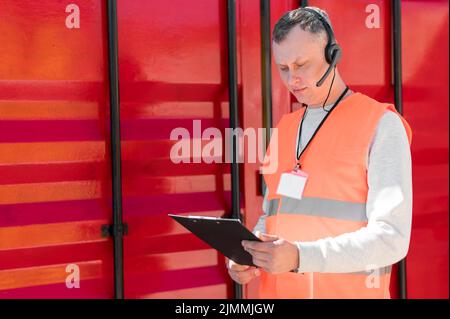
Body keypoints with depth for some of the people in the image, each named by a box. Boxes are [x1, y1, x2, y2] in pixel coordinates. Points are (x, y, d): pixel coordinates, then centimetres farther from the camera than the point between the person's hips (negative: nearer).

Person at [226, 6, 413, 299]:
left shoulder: (381, 125, -8)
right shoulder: (285, 130, 12)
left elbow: (391, 238, -17)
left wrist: (299, 257, -29)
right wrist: (244, 256, -4)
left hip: (347, 292, -5)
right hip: (278, 291, 6)